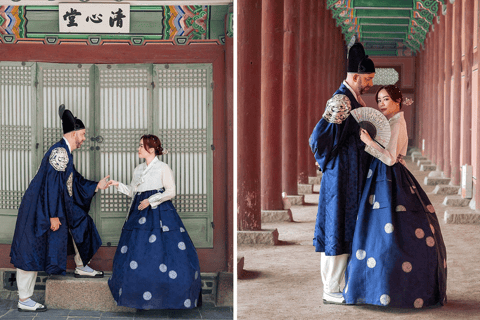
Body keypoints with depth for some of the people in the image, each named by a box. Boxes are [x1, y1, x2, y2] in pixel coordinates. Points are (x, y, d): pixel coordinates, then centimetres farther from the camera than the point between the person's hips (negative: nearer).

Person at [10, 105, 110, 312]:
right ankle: (24, 300, 4)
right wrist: (53, 215, -25)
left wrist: (97, 186, 24)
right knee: (32, 251, -4)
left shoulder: (64, 153, 11)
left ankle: (81, 267, 33)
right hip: (39, 209, -10)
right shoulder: (60, 152, -20)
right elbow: (53, 183, -25)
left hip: (52, 206, 10)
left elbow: (75, 181, 23)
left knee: (79, 222, 18)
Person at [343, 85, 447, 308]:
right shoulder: (388, 122, 17)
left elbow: (390, 158, -19)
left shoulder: (396, 124, -11)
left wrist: (368, 141, -23)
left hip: (389, 181, -9)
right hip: (381, 180, 9)